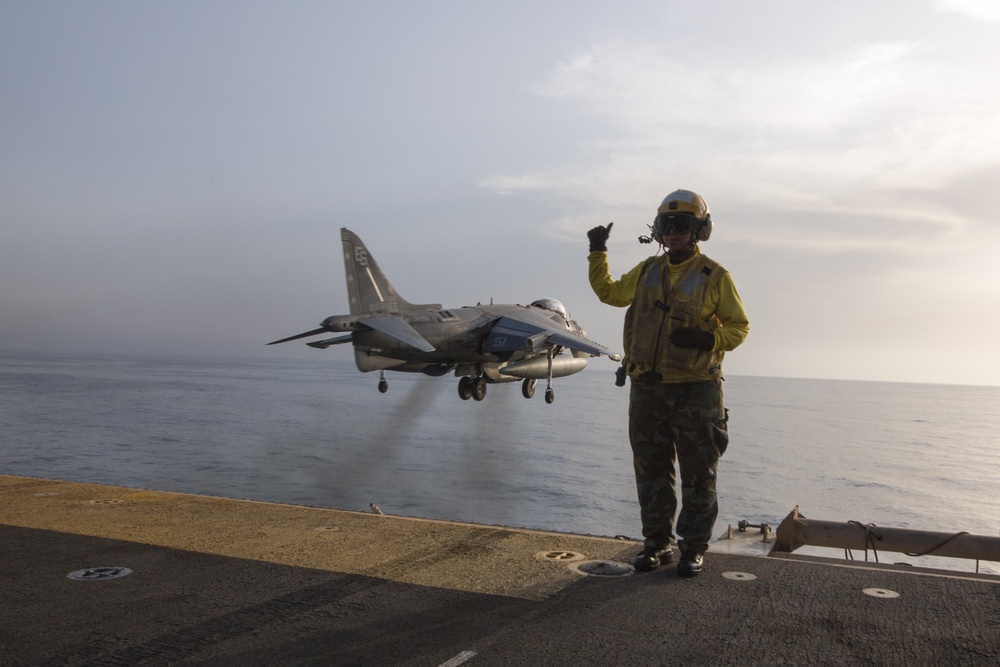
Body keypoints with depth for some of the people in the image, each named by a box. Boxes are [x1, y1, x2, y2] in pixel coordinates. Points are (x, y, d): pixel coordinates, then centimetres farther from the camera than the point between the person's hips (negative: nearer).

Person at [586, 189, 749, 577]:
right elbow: (609, 292, 24)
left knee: (698, 475, 4)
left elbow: (739, 326, 0)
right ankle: (657, 544, 21)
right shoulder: (647, 271, 11)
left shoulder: (714, 276, -3)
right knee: (651, 473, 10)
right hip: (647, 390, 4)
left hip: (695, 390, -4)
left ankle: (694, 548, 16)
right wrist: (598, 254, 18)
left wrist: (708, 339, -18)